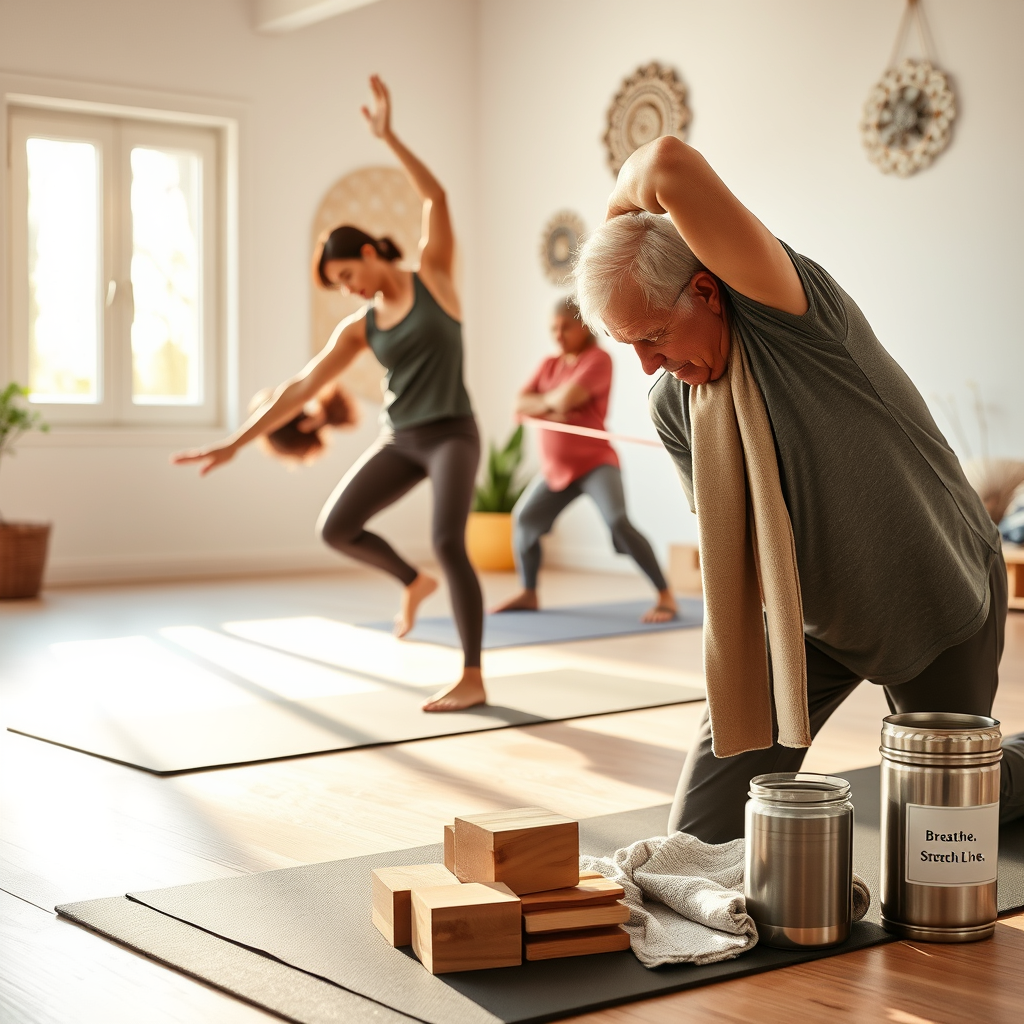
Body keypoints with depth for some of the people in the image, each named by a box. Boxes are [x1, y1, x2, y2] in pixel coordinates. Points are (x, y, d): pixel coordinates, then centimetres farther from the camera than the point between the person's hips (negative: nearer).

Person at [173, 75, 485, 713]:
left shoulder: (434, 277, -1)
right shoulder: (359, 327, 8)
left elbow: (437, 198, -14)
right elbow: (300, 389, 3)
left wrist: (389, 136, -20)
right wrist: (236, 443, -2)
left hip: (452, 434, -6)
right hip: (401, 440, 6)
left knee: (449, 542, -23)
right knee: (336, 527, -4)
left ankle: (473, 679, -16)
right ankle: (413, 582, 22)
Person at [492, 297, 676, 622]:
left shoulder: (598, 359, -11)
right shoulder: (549, 365, 11)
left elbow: (567, 398, -25)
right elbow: (520, 404, 0)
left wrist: (546, 399, -5)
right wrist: (548, 408, -16)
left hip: (595, 462, -8)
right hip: (556, 469, 8)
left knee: (618, 522, -26)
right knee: (524, 520, 10)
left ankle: (666, 597, -21)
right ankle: (528, 594, 28)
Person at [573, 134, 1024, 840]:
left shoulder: (786, 310, -28)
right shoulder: (672, 408, -10)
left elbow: (673, 167, -43)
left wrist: (623, 199, -21)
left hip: (942, 595, -4)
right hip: (812, 616, 5)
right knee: (704, 829, -1)